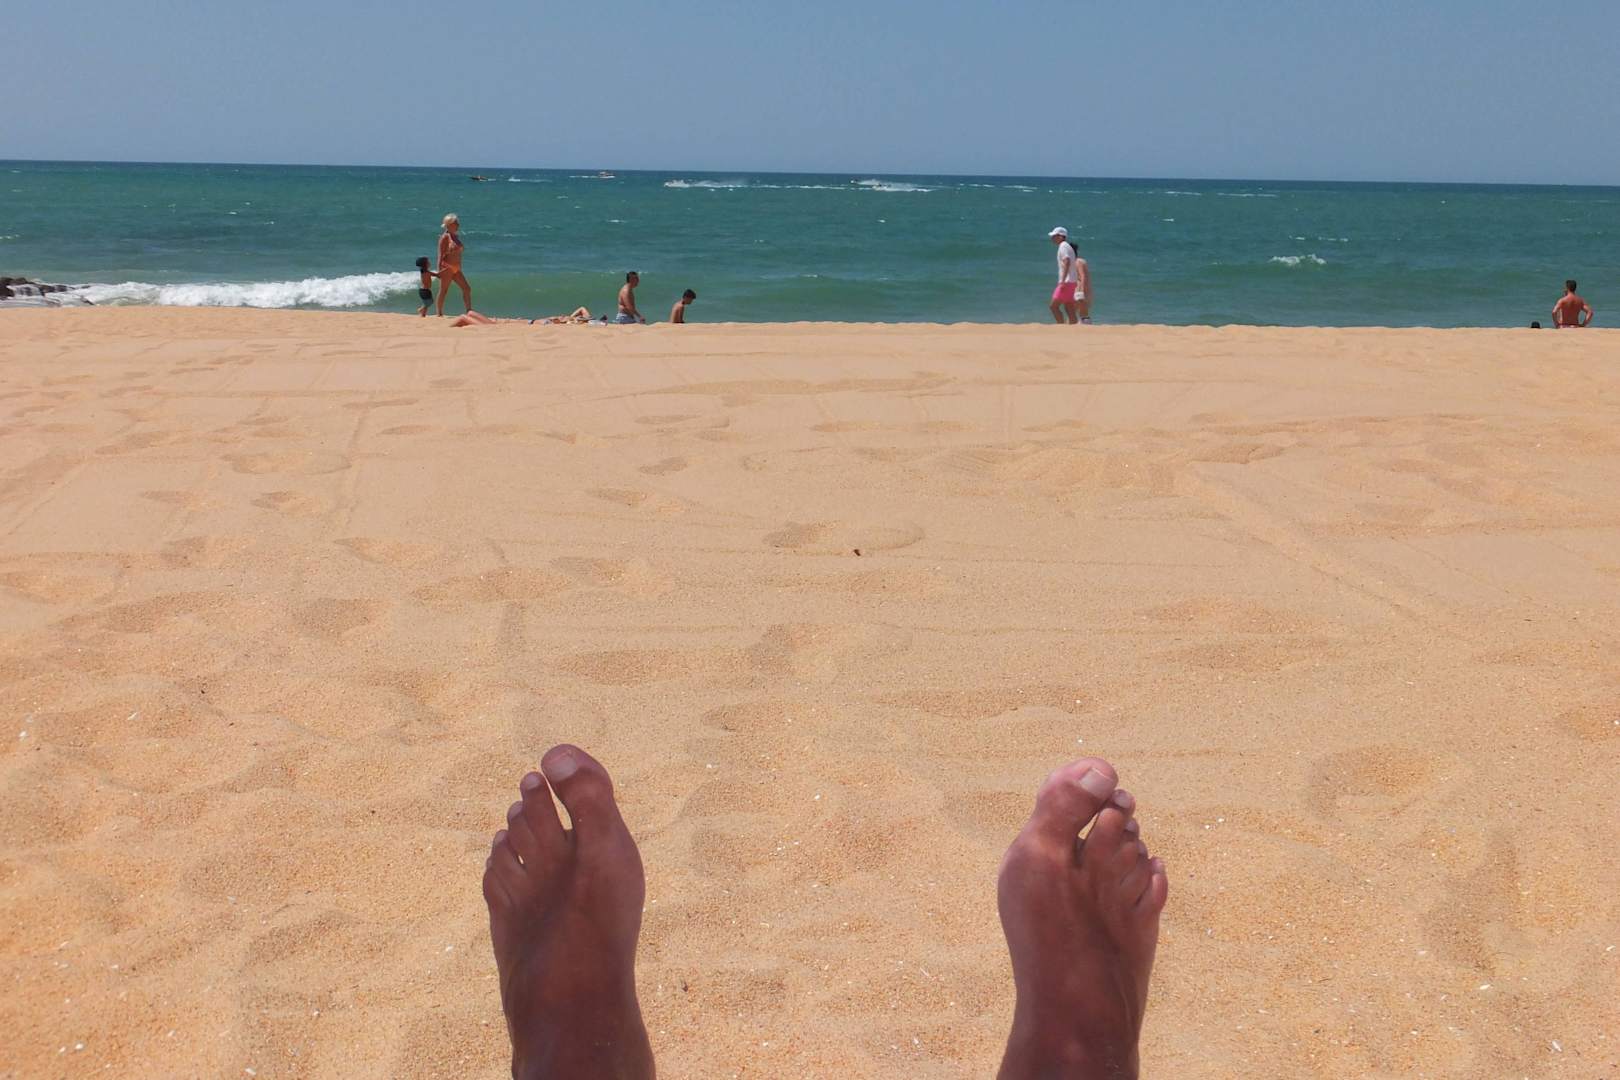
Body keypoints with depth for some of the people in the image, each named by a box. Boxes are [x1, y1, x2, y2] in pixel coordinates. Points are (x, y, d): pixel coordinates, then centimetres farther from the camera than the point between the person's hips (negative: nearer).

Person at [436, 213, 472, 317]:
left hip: (456, 269, 8)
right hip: (447, 268, -8)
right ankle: (440, 314, 7)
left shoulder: (456, 236, 14)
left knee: (467, 288, -1)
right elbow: (441, 254, -12)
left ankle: (469, 311, -1)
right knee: (443, 291, -1)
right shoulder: (445, 237, -9)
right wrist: (439, 270, -18)